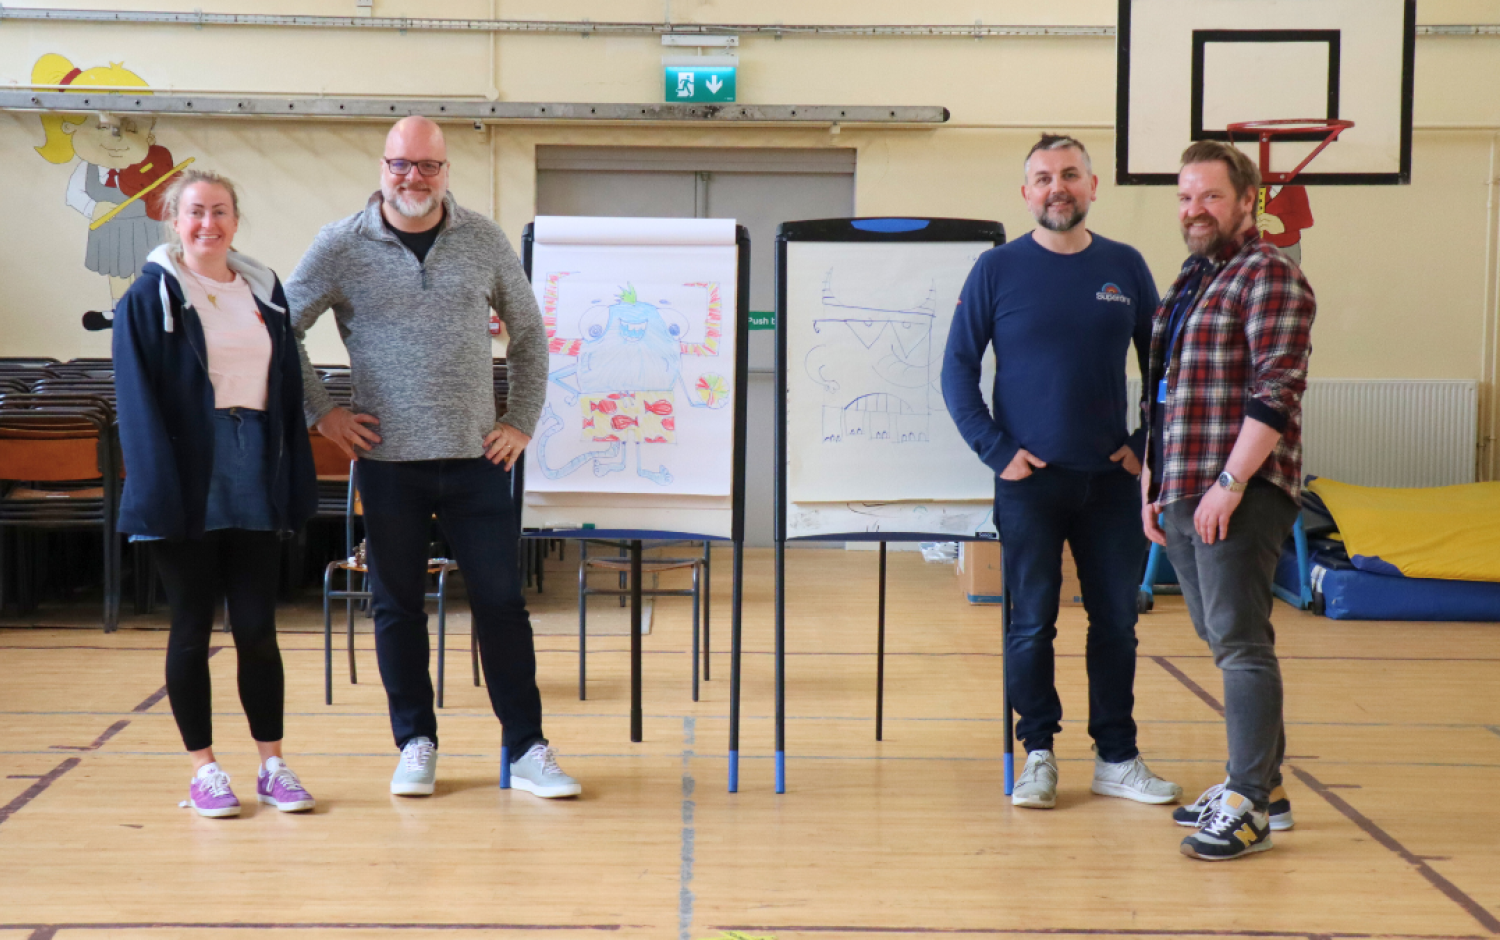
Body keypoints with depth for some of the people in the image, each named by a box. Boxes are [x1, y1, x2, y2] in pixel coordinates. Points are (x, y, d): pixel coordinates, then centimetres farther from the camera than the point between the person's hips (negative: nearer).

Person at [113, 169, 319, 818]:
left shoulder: (265, 292, 10)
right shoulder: (149, 297, -2)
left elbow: (288, 392, 12)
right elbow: (138, 402, -7)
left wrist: (295, 484, 6)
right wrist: (160, 491, -15)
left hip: (254, 485, 3)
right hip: (188, 487, -3)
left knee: (257, 627, 5)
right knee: (192, 628, 6)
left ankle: (272, 764, 15)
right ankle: (203, 769, 15)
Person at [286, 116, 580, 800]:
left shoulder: (483, 241, 5)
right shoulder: (341, 247, 0)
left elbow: (528, 333, 13)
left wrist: (521, 421, 7)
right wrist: (319, 412, 1)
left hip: (476, 459, 1)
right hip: (388, 460, 0)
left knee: (501, 602, 2)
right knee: (398, 608, 7)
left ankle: (527, 749, 11)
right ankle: (416, 746, 21)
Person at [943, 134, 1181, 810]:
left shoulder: (1124, 267, 7)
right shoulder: (998, 268, -1)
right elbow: (957, 370, -1)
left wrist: (1146, 444, 4)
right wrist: (996, 451, -8)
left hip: (1111, 478, 3)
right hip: (1030, 479, -2)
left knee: (1117, 621, 7)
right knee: (1032, 623, 1)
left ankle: (1117, 758, 18)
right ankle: (1038, 756, 14)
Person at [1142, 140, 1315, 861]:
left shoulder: (1269, 275, -7)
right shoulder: (1189, 283, 20)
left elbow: (1276, 391, -16)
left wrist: (1231, 483, -21)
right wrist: (1152, 485, 18)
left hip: (1240, 494, -9)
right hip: (1182, 497, 9)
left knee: (1240, 642, -9)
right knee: (1223, 641, 12)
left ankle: (1249, 805, -5)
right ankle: (1263, 784, 21)